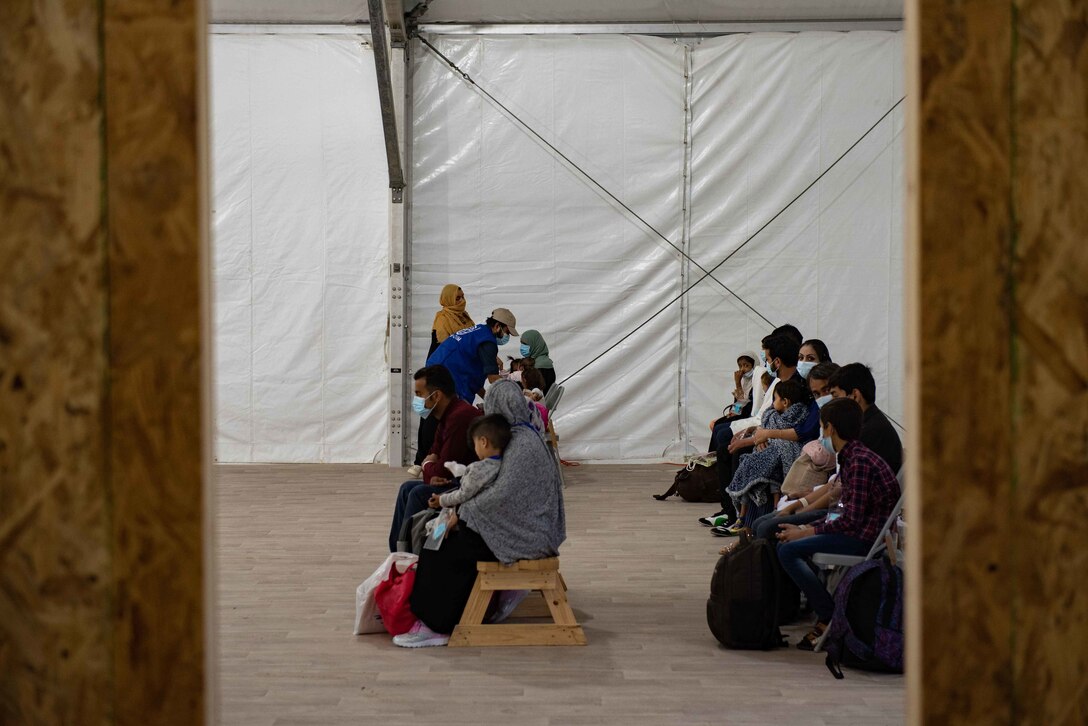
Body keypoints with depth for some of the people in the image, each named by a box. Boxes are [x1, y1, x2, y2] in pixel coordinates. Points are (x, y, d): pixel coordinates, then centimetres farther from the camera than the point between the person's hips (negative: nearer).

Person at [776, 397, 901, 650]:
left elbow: (852, 520, -21)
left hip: (869, 537, -11)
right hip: (862, 531, 11)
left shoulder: (859, 461, -18)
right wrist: (805, 528, 6)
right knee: (784, 538, 13)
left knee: (788, 550, -18)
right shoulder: (851, 457, 14)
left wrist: (808, 531, -10)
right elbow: (846, 510, 15)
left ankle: (830, 620, -12)